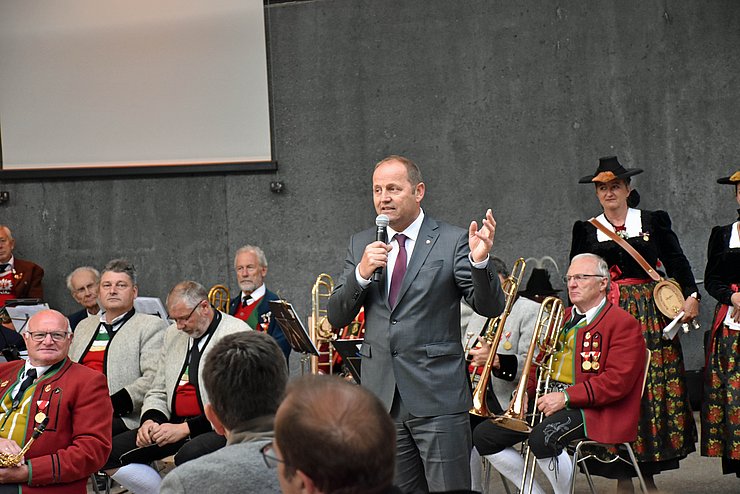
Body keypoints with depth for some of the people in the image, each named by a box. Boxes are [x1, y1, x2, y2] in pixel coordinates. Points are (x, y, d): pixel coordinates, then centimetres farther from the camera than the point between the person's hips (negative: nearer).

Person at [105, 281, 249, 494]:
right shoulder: (173, 334, 14)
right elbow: (158, 392, 20)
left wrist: (186, 428, -19)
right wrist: (150, 420, -3)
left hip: (217, 428, -7)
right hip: (176, 424, 7)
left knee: (189, 455, -39)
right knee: (109, 453, -10)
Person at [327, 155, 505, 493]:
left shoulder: (451, 242, -1)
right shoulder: (361, 245, 11)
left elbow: (490, 307, -8)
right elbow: (336, 318, 6)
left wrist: (479, 261, -26)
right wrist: (361, 273, -11)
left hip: (437, 394, -4)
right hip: (382, 398, 4)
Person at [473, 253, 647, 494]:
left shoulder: (624, 324, -5)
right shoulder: (563, 318, 22)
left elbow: (617, 380, -16)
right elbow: (540, 363, 27)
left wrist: (566, 396, -23)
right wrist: (524, 392, 5)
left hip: (592, 410, -8)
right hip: (549, 403, 9)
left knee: (541, 437, -37)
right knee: (484, 435, -4)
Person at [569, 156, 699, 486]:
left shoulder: (653, 222, 8)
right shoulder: (586, 230, 10)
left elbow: (677, 263, 4)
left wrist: (691, 295, -10)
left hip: (649, 313, 0)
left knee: (653, 382, -1)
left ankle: (649, 472, 8)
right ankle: (623, 474, 4)